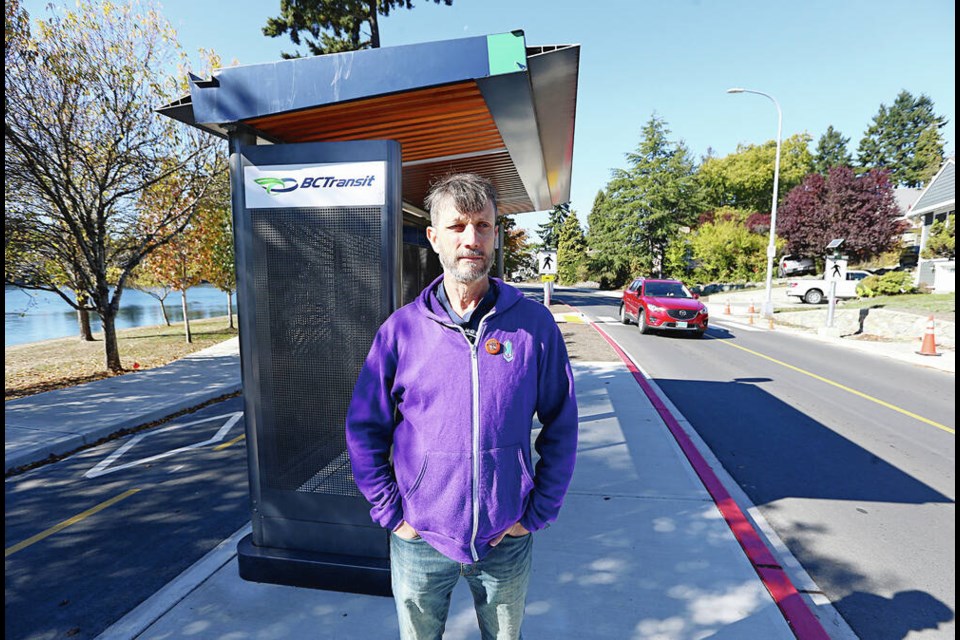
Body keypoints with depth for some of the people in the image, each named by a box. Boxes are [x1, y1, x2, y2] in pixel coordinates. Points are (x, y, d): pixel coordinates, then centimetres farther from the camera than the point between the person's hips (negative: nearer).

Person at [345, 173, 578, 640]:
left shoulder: (534, 324, -10)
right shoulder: (401, 329, -9)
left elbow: (561, 427, -4)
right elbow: (364, 429, -3)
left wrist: (537, 512, -5)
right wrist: (391, 514, -5)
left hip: (507, 539, 0)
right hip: (419, 541, 0)